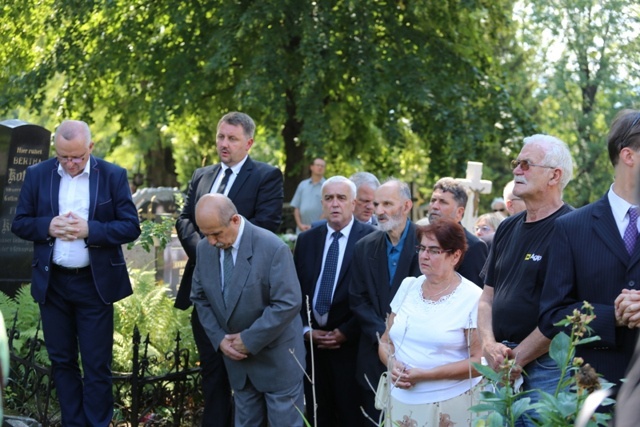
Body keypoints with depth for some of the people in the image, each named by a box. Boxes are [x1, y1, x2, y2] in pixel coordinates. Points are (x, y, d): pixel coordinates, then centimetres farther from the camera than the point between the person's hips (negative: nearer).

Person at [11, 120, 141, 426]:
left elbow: (131, 227, -7)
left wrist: (90, 229, -21)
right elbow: (19, 223, 3)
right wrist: (48, 226, -17)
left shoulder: (113, 176, -4)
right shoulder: (37, 175, 2)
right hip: (52, 282, 3)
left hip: (95, 283, -2)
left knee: (97, 365, 2)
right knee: (61, 361, 12)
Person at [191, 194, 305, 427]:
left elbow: (288, 304, -24)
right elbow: (200, 298, 8)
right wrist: (219, 338, -6)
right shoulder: (204, 248, -2)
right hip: (236, 357, 5)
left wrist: (249, 339, -21)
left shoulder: (273, 248, -21)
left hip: (276, 358, -5)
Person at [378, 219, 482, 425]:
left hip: (448, 406, -4)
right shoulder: (408, 286, 6)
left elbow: (480, 362, -13)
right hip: (401, 401, 4)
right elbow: (386, 341, 12)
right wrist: (392, 364, -10)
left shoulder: (472, 298, -9)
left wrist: (425, 374, -17)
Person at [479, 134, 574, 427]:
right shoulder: (508, 228, 13)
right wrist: (489, 345, -4)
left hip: (547, 366, -7)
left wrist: (517, 358, -13)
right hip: (503, 368, 7)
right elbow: (488, 297, 14)